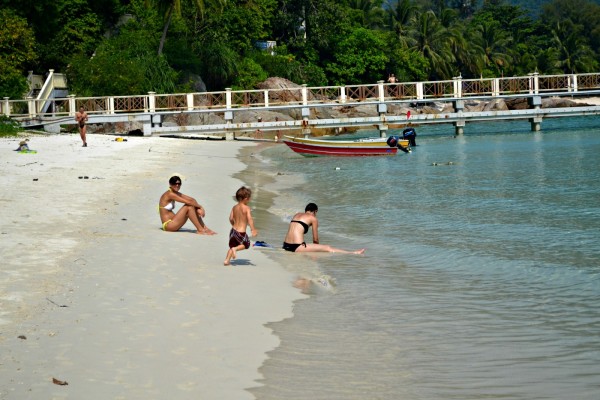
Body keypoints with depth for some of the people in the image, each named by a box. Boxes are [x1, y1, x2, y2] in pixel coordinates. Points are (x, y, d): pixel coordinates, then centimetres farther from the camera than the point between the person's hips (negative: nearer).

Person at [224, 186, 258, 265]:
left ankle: (227, 260, 14)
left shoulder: (234, 207, 4)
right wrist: (253, 229, -25)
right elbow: (249, 219, -23)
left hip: (233, 230, 6)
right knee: (246, 244, 18)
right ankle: (235, 249, -6)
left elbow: (231, 219, 5)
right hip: (241, 232, -6)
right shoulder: (246, 208, -13)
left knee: (232, 246, 21)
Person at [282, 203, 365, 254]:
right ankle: (353, 253, 6)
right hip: (297, 247, -7)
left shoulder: (297, 215, 22)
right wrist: (316, 249, 27)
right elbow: (315, 239, 6)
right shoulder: (313, 218, 3)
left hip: (286, 246, 7)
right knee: (328, 248, 1)